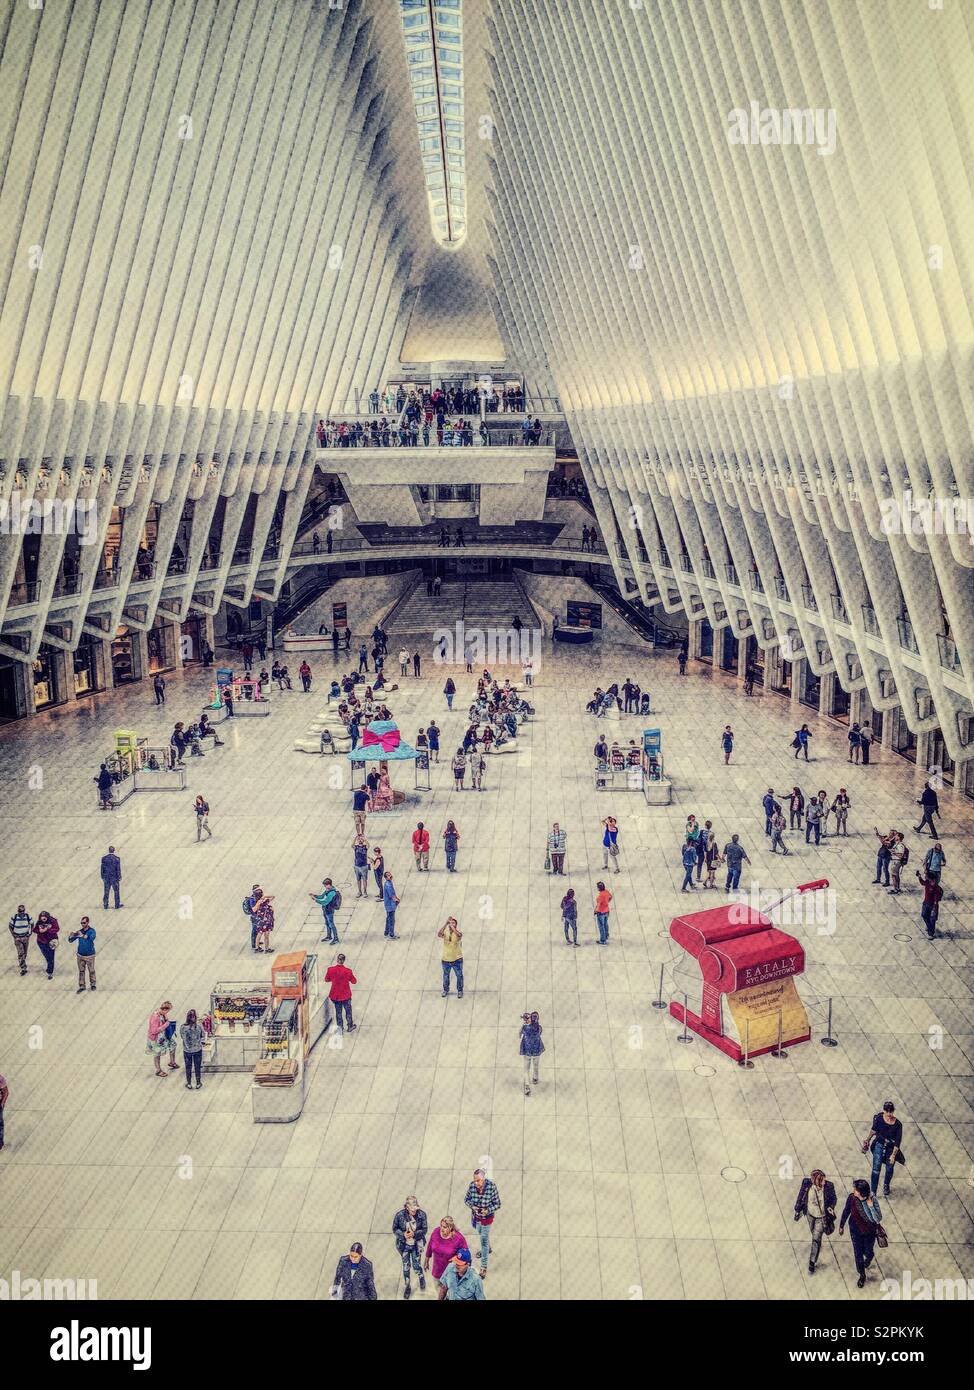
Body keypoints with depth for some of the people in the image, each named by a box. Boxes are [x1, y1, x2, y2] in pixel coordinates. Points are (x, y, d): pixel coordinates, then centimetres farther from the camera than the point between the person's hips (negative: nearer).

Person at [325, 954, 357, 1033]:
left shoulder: (330, 970, -17)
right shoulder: (348, 971, -21)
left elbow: (326, 980, 1)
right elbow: (354, 981, -6)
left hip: (335, 995, 1)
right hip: (346, 995, -1)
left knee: (338, 1011, 19)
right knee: (348, 1011, 18)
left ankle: (340, 1027, 24)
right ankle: (350, 1027, 31)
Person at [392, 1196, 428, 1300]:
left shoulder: (422, 1214, -21)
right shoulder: (399, 1215, -22)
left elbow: (424, 1229, -11)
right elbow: (394, 1229, -9)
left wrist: (414, 1234, -27)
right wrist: (403, 1234, -27)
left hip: (417, 1245, 0)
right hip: (404, 1245, 0)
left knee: (416, 1266, 8)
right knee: (406, 1267, 13)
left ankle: (421, 1277, 43)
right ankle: (407, 1287, 38)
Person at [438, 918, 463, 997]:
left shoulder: (458, 932, -13)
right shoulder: (445, 932, -9)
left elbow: (459, 935, -37)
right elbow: (439, 934, -31)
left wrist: (452, 926, -38)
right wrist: (446, 923, -36)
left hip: (457, 959, -2)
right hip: (445, 959, 2)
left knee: (459, 975, 11)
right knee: (446, 976, 19)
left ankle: (460, 991, 30)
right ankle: (445, 990, 39)